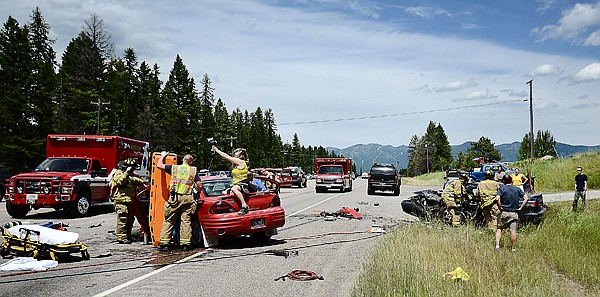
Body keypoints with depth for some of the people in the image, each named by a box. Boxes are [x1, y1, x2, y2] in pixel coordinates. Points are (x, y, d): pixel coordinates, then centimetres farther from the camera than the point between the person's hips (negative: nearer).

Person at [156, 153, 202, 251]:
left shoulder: (174, 168, 8)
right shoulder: (194, 170, 8)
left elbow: (159, 165, 14)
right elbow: (199, 186, 4)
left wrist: (163, 156, 31)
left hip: (175, 197, 0)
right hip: (188, 198, 0)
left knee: (168, 221, 5)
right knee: (186, 221, 4)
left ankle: (164, 243, 3)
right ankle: (185, 244, 1)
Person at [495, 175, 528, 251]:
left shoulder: (502, 188, -4)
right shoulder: (517, 189, 6)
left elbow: (497, 198, -21)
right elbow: (526, 198, -1)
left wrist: (500, 207, -9)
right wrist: (520, 208, 1)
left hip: (504, 213, -2)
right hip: (514, 213, 2)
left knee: (499, 228, 11)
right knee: (513, 230, 1)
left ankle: (497, 245, -1)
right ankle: (514, 248, 4)